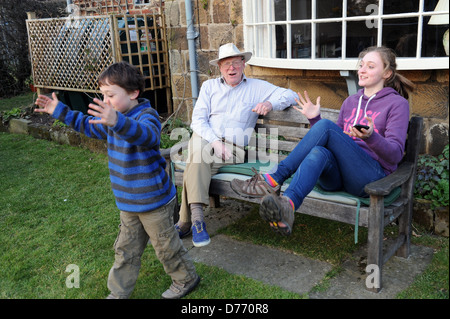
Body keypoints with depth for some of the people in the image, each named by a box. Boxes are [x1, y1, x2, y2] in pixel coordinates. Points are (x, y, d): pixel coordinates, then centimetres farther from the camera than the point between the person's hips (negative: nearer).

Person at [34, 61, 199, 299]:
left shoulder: (147, 116, -22)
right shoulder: (111, 117, 6)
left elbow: (146, 135, -46)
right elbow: (88, 126, 25)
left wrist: (117, 122, -64)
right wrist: (59, 111, 23)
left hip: (154, 200, -8)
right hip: (129, 203, 9)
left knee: (165, 245, 10)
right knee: (126, 249, 19)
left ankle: (186, 279, 33)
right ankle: (119, 293, 34)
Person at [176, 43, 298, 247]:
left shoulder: (256, 87, 18)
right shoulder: (209, 86, 21)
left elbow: (290, 95, 14)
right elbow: (198, 120, 9)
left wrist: (270, 103, -9)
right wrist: (214, 142, -10)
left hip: (234, 147, -1)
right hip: (205, 139, 2)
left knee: (196, 164, -32)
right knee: (198, 153, -36)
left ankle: (186, 222, -29)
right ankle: (196, 216, -40)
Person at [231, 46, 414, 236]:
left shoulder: (398, 104, 6)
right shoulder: (350, 101, 23)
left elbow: (395, 154, -6)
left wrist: (370, 136, -26)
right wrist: (315, 119, 9)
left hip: (371, 177, -4)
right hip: (338, 177, 5)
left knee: (326, 126, -26)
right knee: (319, 152, -33)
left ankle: (274, 179, -31)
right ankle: (286, 207, -52)